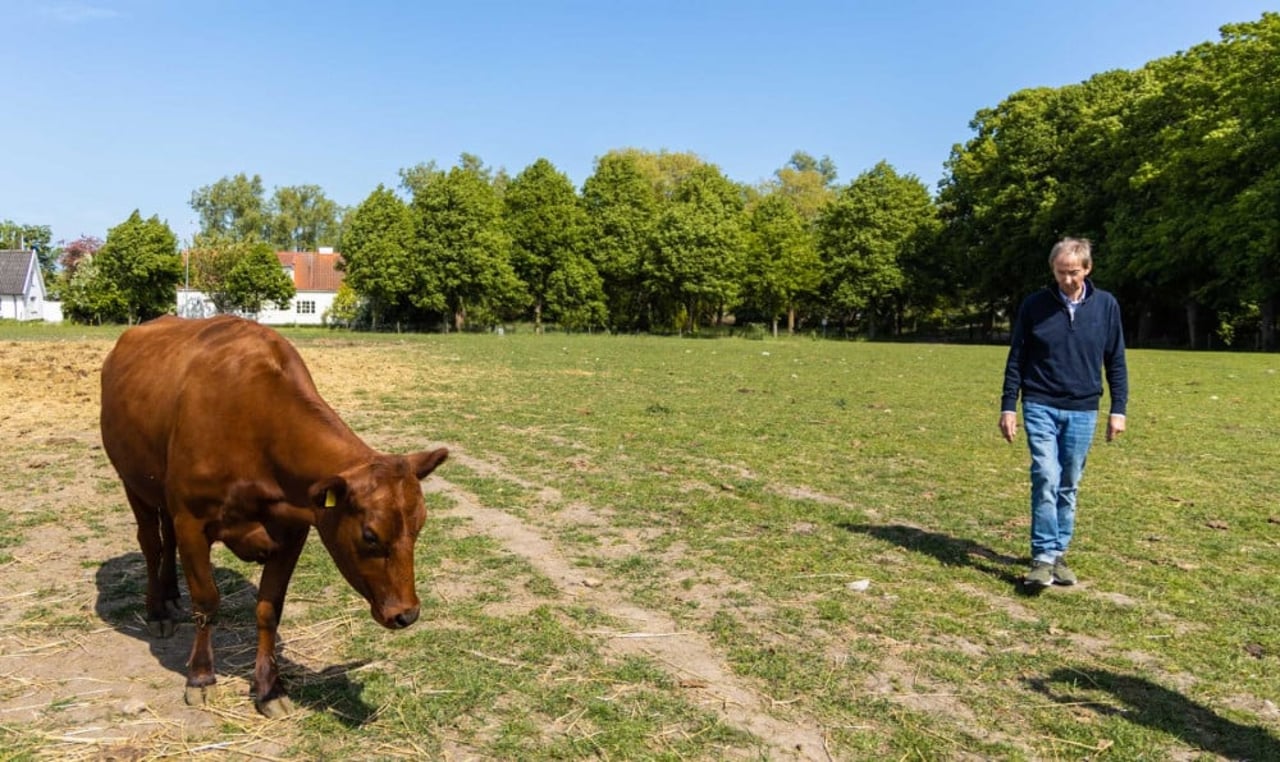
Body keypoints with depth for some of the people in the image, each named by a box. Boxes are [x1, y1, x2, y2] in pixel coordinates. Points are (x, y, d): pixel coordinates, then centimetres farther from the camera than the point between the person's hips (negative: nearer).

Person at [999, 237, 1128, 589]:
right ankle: (1043, 557, -8)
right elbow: (1016, 359, 2)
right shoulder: (1035, 305, -2)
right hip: (1041, 407, -2)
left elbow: (1116, 362, 7)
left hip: (1082, 411, 2)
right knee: (1046, 479, -13)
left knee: (1068, 487, 9)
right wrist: (1008, 406, -1)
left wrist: (1118, 409, 3)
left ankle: (1058, 554, 21)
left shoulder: (1106, 306, 2)